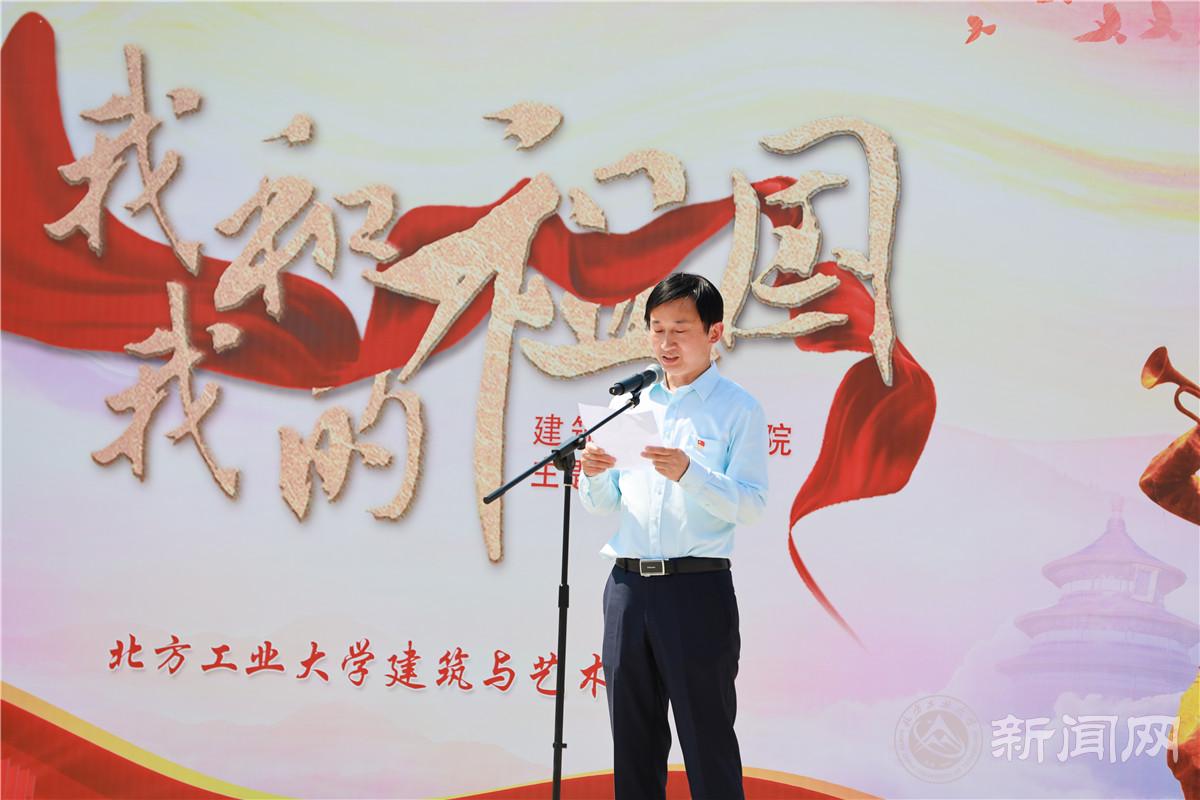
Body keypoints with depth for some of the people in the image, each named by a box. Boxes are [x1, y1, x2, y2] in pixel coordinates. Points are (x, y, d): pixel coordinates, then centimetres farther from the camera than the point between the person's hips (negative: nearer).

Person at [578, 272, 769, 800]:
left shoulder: (736, 408, -1)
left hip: (697, 586, -5)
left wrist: (690, 473, -25)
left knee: (707, 741, -2)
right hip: (628, 584, 6)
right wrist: (595, 475, -6)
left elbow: (749, 505, -10)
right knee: (634, 740, 11)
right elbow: (603, 506, 16)